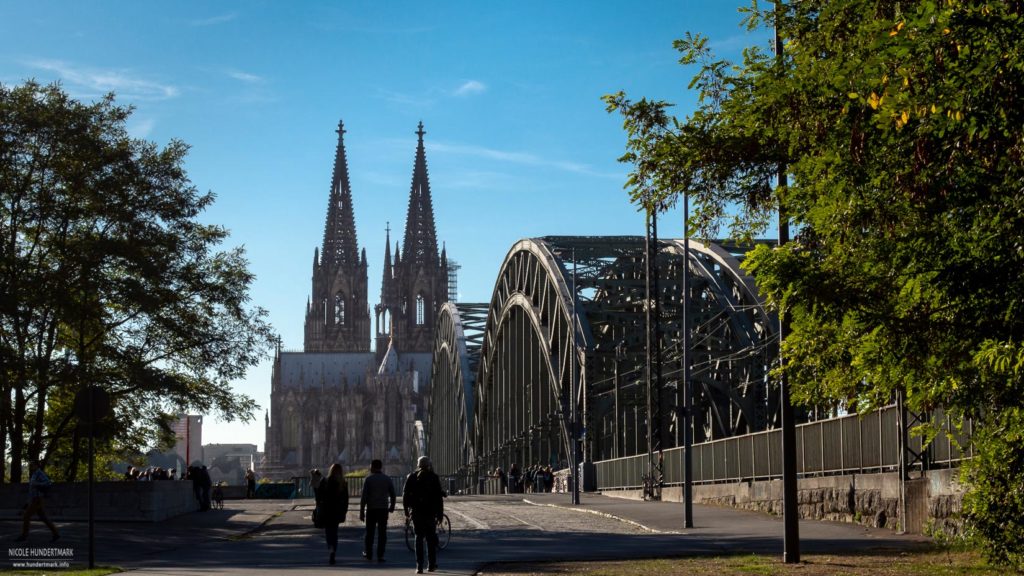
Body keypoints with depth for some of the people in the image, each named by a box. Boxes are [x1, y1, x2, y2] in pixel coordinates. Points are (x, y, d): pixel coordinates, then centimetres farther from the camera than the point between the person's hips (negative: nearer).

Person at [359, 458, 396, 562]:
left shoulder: (368, 479, -4)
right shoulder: (388, 479, 5)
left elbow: (364, 497, -8)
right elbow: (393, 495, 8)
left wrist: (361, 512, -5)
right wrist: (391, 507, 23)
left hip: (371, 509, -2)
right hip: (383, 509, 2)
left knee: (369, 532, 11)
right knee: (382, 532, 2)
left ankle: (368, 553, 18)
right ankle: (380, 555, -3)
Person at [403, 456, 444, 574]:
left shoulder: (411, 477, 3)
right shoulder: (434, 478, -2)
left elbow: (405, 494, 2)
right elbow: (439, 497, -5)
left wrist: (406, 510, 11)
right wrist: (440, 513, -1)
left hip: (416, 511, 1)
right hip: (430, 511, -1)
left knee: (419, 538, 6)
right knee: (431, 538, 10)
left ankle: (419, 566, -2)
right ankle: (431, 565, 11)